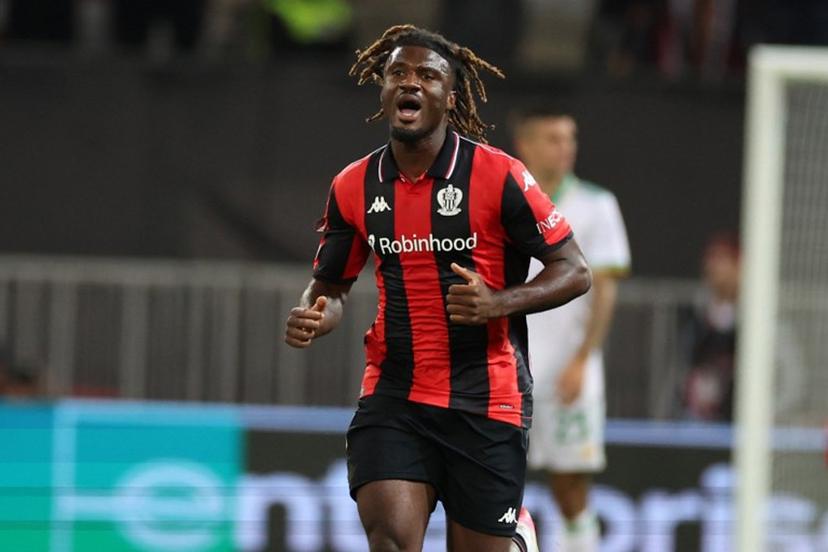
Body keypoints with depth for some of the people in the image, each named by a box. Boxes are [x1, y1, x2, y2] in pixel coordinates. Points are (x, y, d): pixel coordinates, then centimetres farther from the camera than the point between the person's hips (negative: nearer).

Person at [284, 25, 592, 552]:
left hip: (485, 401, -2)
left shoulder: (498, 175, -7)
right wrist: (312, 319, -5)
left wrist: (498, 303, -20)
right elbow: (332, 285, 18)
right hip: (393, 395, 2)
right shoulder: (354, 187, 5)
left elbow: (575, 271, -4)